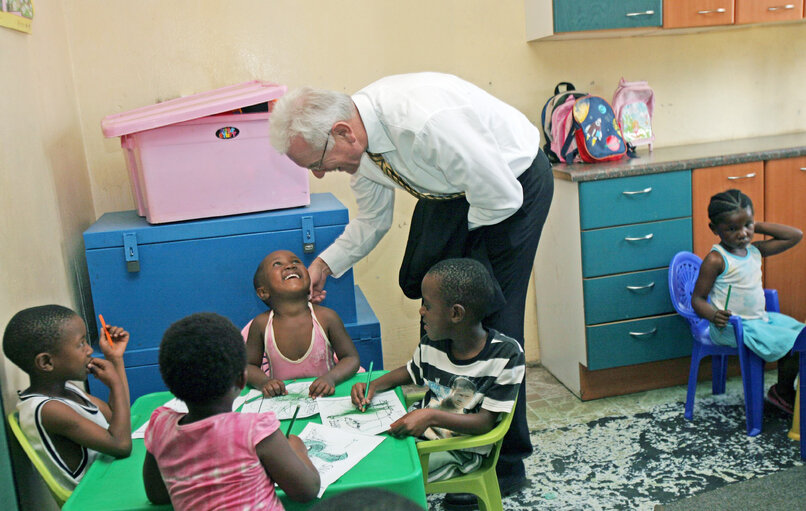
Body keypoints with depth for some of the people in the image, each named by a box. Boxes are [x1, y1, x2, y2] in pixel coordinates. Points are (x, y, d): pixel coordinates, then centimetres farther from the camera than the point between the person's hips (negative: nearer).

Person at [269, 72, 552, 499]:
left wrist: (466, 232, -10)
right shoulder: (359, 142, -12)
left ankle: (505, 464, 9)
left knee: (492, 319, -8)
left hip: (514, 181, -8)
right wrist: (327, 263, -6)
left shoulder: (423, 122, -39)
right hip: (450, 188, 8)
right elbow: (373, 220, 5)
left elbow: (501, 197, -29)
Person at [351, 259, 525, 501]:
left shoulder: (505, 354, -20)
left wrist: (432, 416, -33)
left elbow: (486, 421, -19)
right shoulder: (431, 344, -4)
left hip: (460, 450, -6)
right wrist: (373, 386, -1)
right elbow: (410, 371, 18)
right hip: (423, 429, 6)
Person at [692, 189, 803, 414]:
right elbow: (697, 299, -15)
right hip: (734, 327, -9)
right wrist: (713, 315, -35)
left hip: (760, 318, 9)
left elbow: (795, 235, 11)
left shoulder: (755, 250, 5)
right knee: (794, 344, -14)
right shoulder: (715, 260, -16)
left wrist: (759, 226, 3)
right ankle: (782, 393, 11)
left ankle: (784, 388, 20)